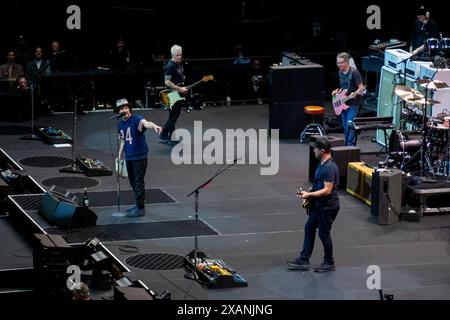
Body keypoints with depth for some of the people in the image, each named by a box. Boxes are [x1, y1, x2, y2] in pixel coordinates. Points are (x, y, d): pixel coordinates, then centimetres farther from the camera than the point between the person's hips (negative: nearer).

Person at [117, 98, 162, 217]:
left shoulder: (136, 119, -14)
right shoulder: (121, 124, 9)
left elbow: (145, 123, -37)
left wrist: (154, 126, -59)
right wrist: (120, 157, 20)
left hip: (139, 156, -8)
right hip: (128, 157, 8)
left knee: (138, 183, -5)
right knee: (132, 182, 17)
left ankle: (140, 208, 1)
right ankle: (138, 205, 31)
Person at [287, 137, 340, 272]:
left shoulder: (329, 167, -25)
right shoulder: (322, 164, 7)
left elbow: (327, 190, -27)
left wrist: (309, 195, -23)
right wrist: (309, 196, 15)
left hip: (328, 206, -10)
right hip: (319, 204, 10)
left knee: (324, 233, 2)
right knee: (309, 228, 13)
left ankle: (329, 263, 17)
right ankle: (304, 260, 19)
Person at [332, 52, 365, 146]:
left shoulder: (354, 73, -15)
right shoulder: (340, 73, 9)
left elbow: (361, 87, -16)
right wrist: (337, 91, 6)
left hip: (353, 104, -8)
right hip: (343, 104, 8)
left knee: (349, 126, -14)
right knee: (345, 127, 12)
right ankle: (346, 145, 20)